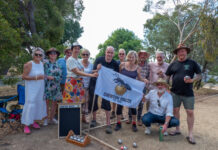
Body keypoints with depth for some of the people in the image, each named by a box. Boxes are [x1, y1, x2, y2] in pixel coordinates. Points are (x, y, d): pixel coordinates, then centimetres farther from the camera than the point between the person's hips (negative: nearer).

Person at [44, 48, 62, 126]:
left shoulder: (58, 64, 7)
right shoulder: (45, 63, 1)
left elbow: (60, 76, 2)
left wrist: (53, 77, -11)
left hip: (55, 86, 2)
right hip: (47, 85, -2)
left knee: (54, 103, 8)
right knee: (46, 102, 0)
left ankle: (52, 118, 23)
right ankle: (46, 118, 16)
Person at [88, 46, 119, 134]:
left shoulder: (115, 64, -10)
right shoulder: (99, 60, -13)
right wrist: (97, 69, -35)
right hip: (95, 83, 1)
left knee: (106, 102, -7)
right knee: (93, 101, 8)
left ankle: (108, 124, 4)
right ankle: (94, 119, 31)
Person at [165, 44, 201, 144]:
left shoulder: (192, 63, 2)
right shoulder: (173, 64, 7)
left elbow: (199, 75, 3)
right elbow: (167, 77, 11)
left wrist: (192, 80, -16)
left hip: (188, 93, -2)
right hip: (175, 92, 2)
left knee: (190, 112, 0)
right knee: (175, 110, 9)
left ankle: (190, 134, 12)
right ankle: (177, 129, 26)